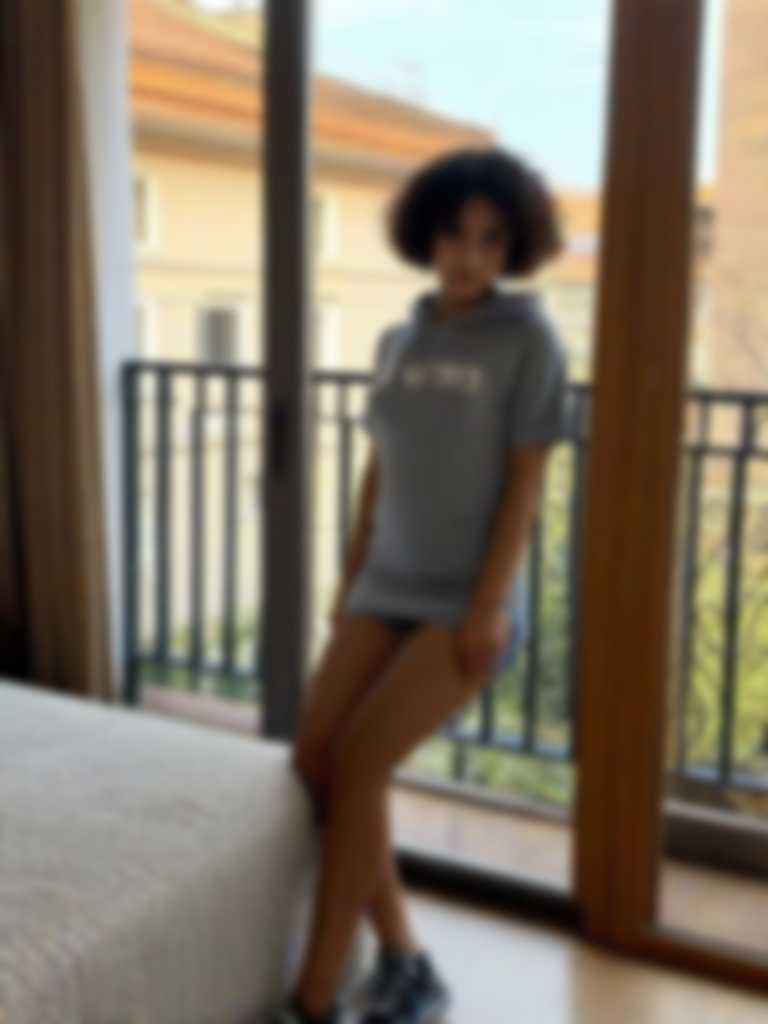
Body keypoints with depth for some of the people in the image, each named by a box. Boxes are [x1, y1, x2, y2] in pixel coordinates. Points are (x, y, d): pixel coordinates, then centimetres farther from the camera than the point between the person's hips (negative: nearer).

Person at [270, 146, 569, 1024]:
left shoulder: (527, 337, -7)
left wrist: (488, 607, -15)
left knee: (355, 767, -13)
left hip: (464, 602, -6)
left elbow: (526, 481, -10)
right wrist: (349, 580, 14)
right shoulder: (397, 340, 9)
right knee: (312, 764, -1)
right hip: (387, 589, 6)